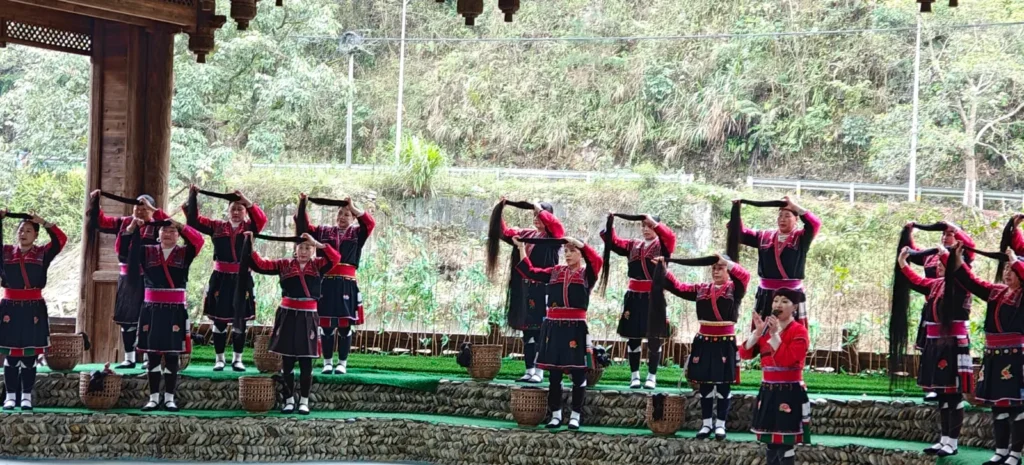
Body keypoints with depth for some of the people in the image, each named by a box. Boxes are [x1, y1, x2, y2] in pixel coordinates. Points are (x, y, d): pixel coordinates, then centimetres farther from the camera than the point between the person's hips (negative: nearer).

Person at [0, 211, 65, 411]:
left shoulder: (42, 254, 3)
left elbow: (60, 240, -8)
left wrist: (44, 223, -10)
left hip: (33, 308, -1)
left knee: (30, 355, 3)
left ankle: (27, 396, 9)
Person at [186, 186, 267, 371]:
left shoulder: (249, 228, 4)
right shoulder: (217, 227, 7)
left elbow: (261, 219, -16)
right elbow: (194, 220, 6)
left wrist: (245, 200, -24)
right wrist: (192, 197, -3)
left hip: (241, 279, 0)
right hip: (220, 279, 0)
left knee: (240, 321, 5)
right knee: (219, 321, 4)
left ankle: (237, 359, 14)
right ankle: (219, 359, 13)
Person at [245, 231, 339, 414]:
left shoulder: (318, 265, 3)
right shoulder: (285, 265, 5)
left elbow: (335, 257, -14)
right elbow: (261, 265, 1)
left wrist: (317, 243, -22)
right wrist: (251, 246, -9)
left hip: (308, 317, -1)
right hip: (287, 315, 1)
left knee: (306, 362, 1)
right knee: (287, 362, 5)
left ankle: (304, 401, 10)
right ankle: (289, 400, 14)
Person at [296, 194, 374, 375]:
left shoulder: (357, 233, 9)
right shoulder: (324, 232, 14)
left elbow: (370, 223, -8)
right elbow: (304, 227, 8)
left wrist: (353, 208, -15)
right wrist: (302, 207, -6)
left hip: (347, 284, -1)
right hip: (326, 284, 1)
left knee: (345, 325, 1)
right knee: (326, 324, 3)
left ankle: (342, 363, 8)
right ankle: (327, 362, 10)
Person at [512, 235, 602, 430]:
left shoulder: (587, 273, 2)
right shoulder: (555, 272, 13)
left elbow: (597, 260, -18)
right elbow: (530, 272, 14)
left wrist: (580, 243, -23)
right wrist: (521, 248, 10)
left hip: (576, 327, -4)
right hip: (554, 327, 4)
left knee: (578, 374, 1)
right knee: (554, 373, 7)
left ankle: (575, 416, 8)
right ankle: (555, 415, 15)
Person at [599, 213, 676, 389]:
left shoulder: (663, 246, 1)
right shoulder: (633, 246, 12)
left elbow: (670, 237, -20)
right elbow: (613, 242, 9)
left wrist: (654, 222, -25)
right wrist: (609, 224, -5)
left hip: (654, 297, -4)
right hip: (634, 297, 4)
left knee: (654, 338, 1)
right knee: (633, 337, 6)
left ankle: (652, 377, 9)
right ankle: (634, 376, 15)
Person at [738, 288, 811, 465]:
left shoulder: (799, 331, -8)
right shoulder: (767, 328, 11)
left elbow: (787, 360, -21)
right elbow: (745, 354, 4)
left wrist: (775, 334, -20)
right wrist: (758, 332, -9)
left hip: (789, 393, -7)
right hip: (768, 392, 7)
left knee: (784, 444, -8)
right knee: (770, 442, 12)